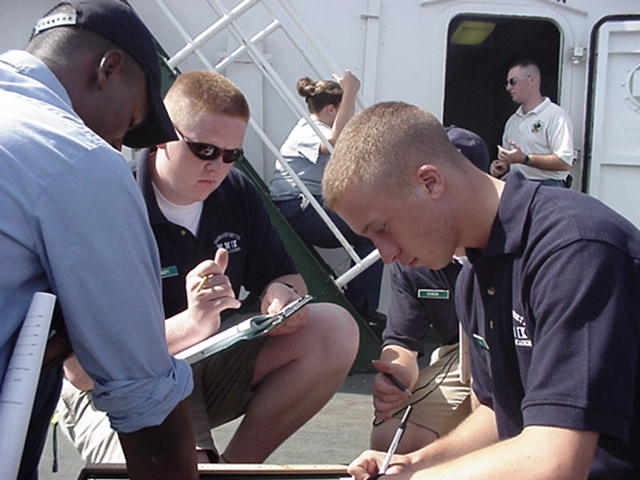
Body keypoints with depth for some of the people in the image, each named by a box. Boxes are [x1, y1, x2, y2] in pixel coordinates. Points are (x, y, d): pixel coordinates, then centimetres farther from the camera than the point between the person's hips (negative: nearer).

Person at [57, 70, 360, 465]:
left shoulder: (236, 192, 0)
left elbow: (286, 277, 11)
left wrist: (281, 293, -16)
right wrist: (189, 325, -41)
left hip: (211, 365, 7)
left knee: (336, 330, -12)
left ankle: (239, 462, -4)